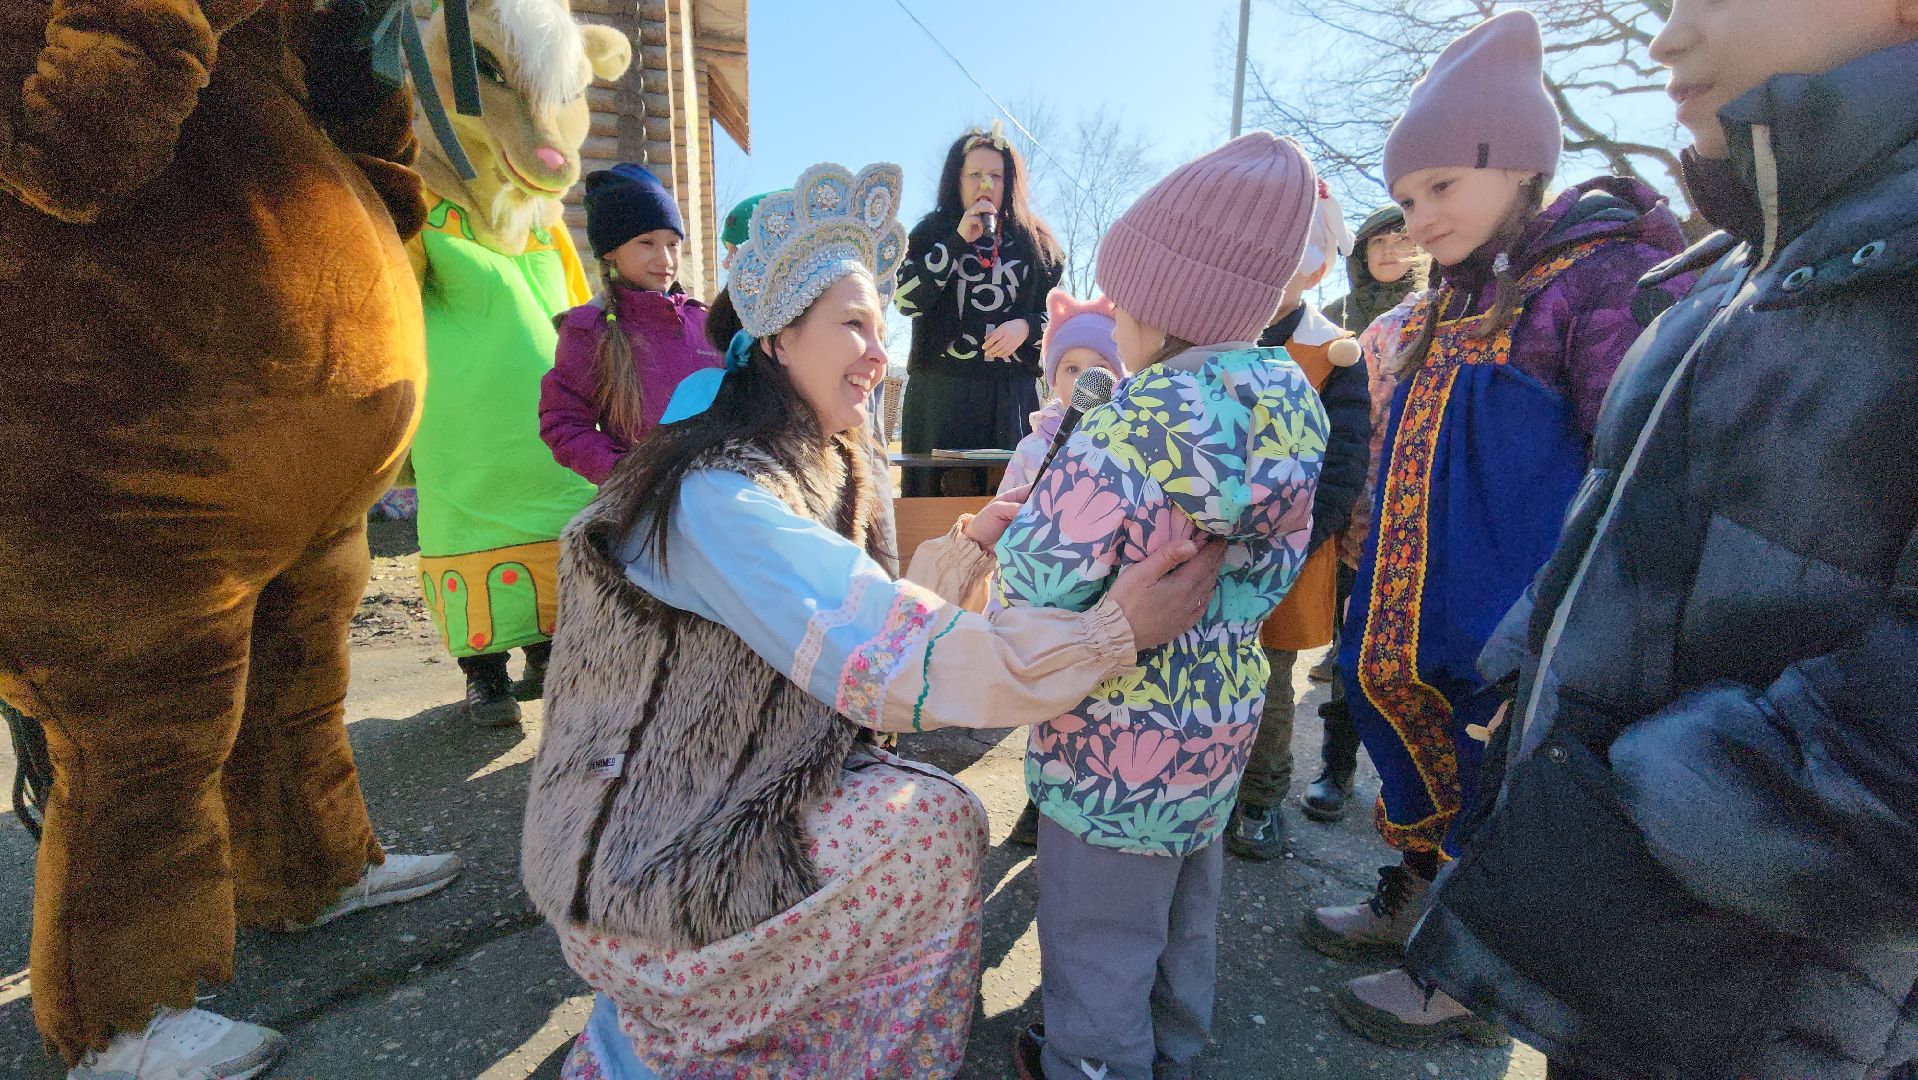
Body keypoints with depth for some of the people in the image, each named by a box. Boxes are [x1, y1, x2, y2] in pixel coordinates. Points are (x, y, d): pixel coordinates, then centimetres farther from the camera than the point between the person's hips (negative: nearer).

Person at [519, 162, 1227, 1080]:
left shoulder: (811, 470, 3)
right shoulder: (720, 494, -27)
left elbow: (864, 616, 4)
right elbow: (883, 661, -34)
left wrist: (972, 543, -5)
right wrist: (1111, 631, -34)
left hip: (722, 795, 9)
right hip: (643, 856, -8)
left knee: (914, 804, 5)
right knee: (937, 824, -11)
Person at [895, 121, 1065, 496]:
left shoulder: (1035, 241, 15)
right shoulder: (932, 234, 12)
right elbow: (906, 300, -3)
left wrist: (1027, 326, -9)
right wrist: (958, 240, -5)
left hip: (1011, 394, 1)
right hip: (940, 391, -1)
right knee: (940, 493, -4)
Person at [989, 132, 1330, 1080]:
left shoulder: (1141, 421, -28)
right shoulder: (1291, 407, -2)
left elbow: (1037, 580, -29)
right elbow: (1275, 569, 5)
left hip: (1120, 730, -8)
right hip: (1222, 716, 9)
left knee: (1097, 938, 16)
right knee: (1183, 911, 29)